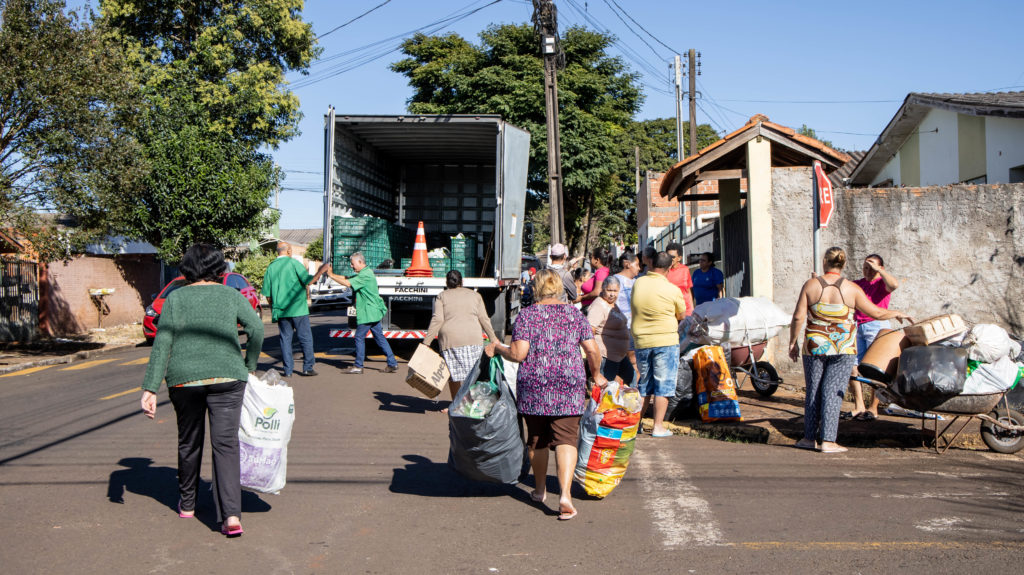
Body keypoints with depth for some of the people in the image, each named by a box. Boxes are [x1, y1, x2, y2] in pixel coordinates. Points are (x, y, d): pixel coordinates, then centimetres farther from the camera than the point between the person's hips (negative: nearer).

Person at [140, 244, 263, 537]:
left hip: (184, 379, 1)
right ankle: (231, 516, -15)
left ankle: (187, 505, 35)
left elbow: (162, 344, -2)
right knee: (226, 444, -2)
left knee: (189, 442, 19)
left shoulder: (175, 298, 6)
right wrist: (249, 367, 8)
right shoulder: (232, 295, 8)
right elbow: (256, 329, -4)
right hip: (227, 376, -1)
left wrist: (150, 389, -4)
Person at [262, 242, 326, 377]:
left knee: (285, 339, 8)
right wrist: (320, 273, 8)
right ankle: (307, 368, 5)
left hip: (280, 310, 4)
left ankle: (288, 370, 6)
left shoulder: (271, 267, 7)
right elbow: (308, 281, -9)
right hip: (298, 309, -4)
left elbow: (267, 293, 9)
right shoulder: (293, 263, -6)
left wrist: (273, 309, 20)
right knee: (305, 338, 4)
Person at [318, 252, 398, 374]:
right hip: (374, 312, 10)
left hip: (367, 313, -10)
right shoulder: (363, 274, 17)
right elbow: (347, 278, 17)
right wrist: (331, 274, 7)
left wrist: (331, 275, -13)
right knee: (379, 337, 9)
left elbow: (347, 283, -21)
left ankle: (358, 366, 5)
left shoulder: (365, 275, -15)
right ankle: (393, 364, 8)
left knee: (360, 338, -2)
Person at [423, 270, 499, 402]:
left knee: (453, 373, 6)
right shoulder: (474, 295, 13)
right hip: (473, 339, 1)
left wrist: (426, 342, -2)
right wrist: (493, 338, 15)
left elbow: (437, 319, -3)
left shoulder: (441, 297, 8)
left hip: (450, 340, -1)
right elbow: (484, 319, 9)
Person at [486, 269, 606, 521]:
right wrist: (596, 374, 19)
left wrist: (498, 348, 8)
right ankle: (565, 494, -17)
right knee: (566, 439, -2)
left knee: (536, 438, 15)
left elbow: (518, 354, -9)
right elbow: (592, 351, 3)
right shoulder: (575, 314, 6)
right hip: (569, 386, 0)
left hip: (534, 387, 0)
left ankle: (540, 489, 30)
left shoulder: (526, 315, -1)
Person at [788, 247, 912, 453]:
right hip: (843, 348, -1)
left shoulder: (810, 285, -4)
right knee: (833, 392, 1)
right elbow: (876, 313, 2)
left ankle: (810, 437, 16)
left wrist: (793, 342, 5)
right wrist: (897, 314, 20)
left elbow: (798, 316, -5)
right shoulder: (851, 289, -5)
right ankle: (827, 441, 0)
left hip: (815, 346, 1)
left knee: (813, 391, 11)